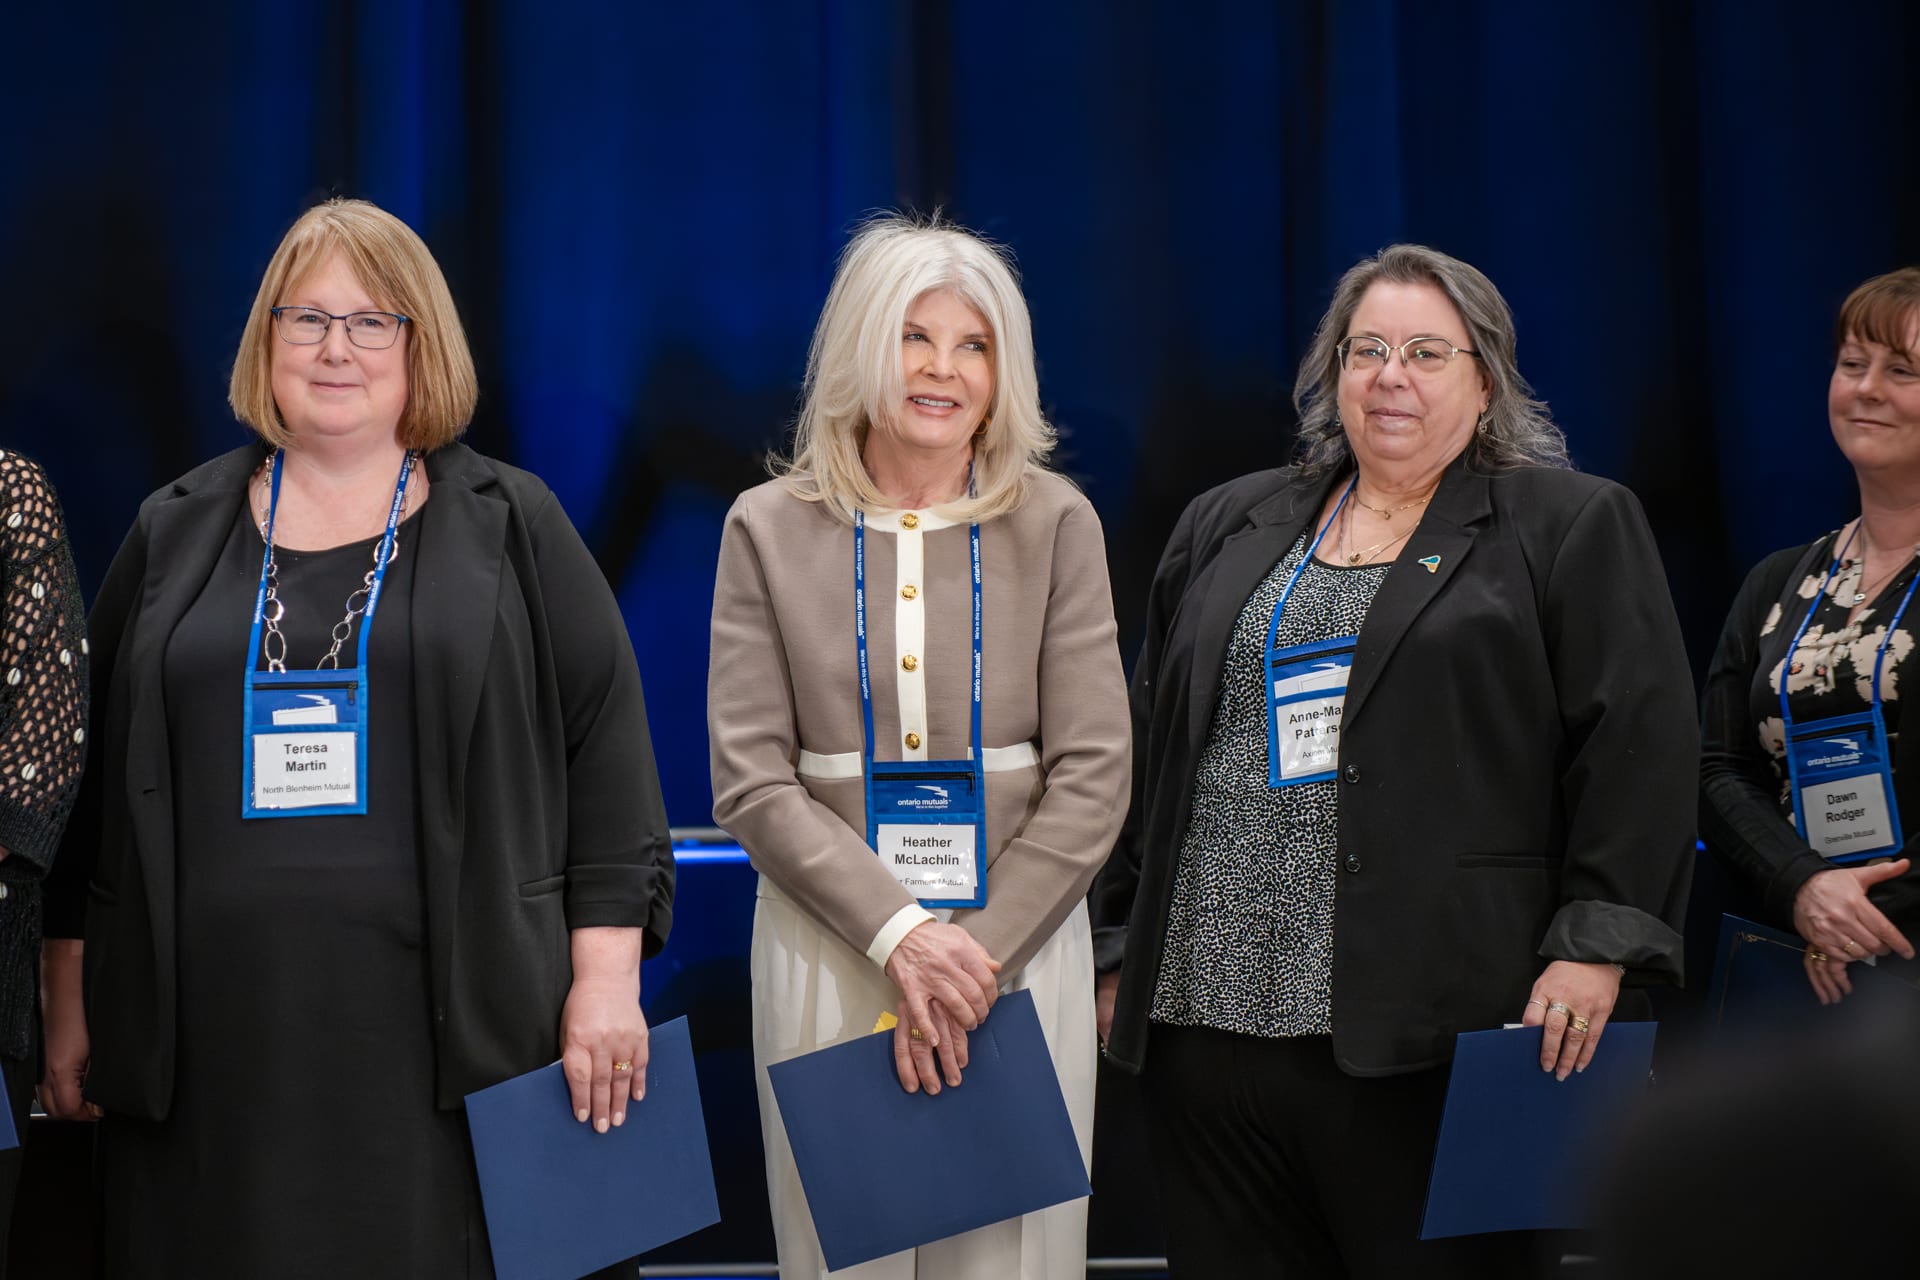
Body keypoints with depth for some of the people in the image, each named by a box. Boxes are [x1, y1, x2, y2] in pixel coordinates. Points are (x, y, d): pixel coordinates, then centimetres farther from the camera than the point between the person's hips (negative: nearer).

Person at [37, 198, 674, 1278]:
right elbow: (92, 772, 16)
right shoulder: (176, 535, 14)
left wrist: (607, 976, -4)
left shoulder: (514, 528, 8)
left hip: (449, 1035, -2)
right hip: (213, 1046, 2)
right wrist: (73, 991, 11)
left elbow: (607, 747, 4)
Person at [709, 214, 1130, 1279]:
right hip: (828, 946, 0)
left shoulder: (1054, 523, 1)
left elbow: (1092, 775, -2)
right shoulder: (770, 528, 1)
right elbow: (751, 782, -4)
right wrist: (901, 934, -15)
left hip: (1021, 939, 0)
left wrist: (977, 950, -12)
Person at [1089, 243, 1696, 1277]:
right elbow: (1145, 746, 20)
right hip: (1206, 1012, 4)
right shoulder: (1229, 526, 18)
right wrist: (1122, 948, 15)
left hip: (1426, 1028, -4)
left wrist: (1596, 945, -13)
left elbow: (1636, 745, -3)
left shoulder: (1573, 529, 5)